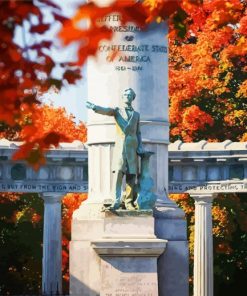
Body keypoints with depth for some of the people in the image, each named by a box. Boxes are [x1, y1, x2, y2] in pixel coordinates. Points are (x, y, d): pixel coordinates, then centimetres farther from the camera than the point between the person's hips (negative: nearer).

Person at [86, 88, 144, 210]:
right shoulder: (117, 111, 8)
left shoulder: (136, 114, 18)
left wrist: (140, 146, 3)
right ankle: (116, 201, -16)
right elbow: (105, 110, -13)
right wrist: (94, 107, -35)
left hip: (132, 147, 3)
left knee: (131, 175, -1)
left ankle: (129, 202, 3)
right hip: (120, 146, -3)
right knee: (118, 173, -14)